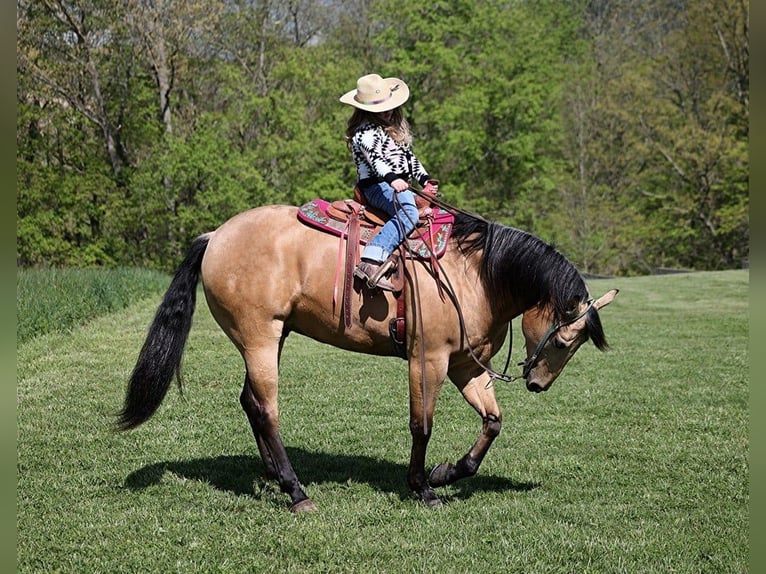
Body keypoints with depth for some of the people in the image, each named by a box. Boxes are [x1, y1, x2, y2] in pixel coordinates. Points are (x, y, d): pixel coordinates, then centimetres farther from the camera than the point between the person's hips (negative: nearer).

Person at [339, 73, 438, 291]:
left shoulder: (395, 126, 21)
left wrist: (425, 179, 17)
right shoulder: (366, 131, -9)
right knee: (407, 213, -37)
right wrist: (391, 178, -44)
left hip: (401, 186, 10)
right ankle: (370, 262, -53)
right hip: (377, 186, -10)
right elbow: (373, 157, -27)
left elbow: (410, 156, 29)